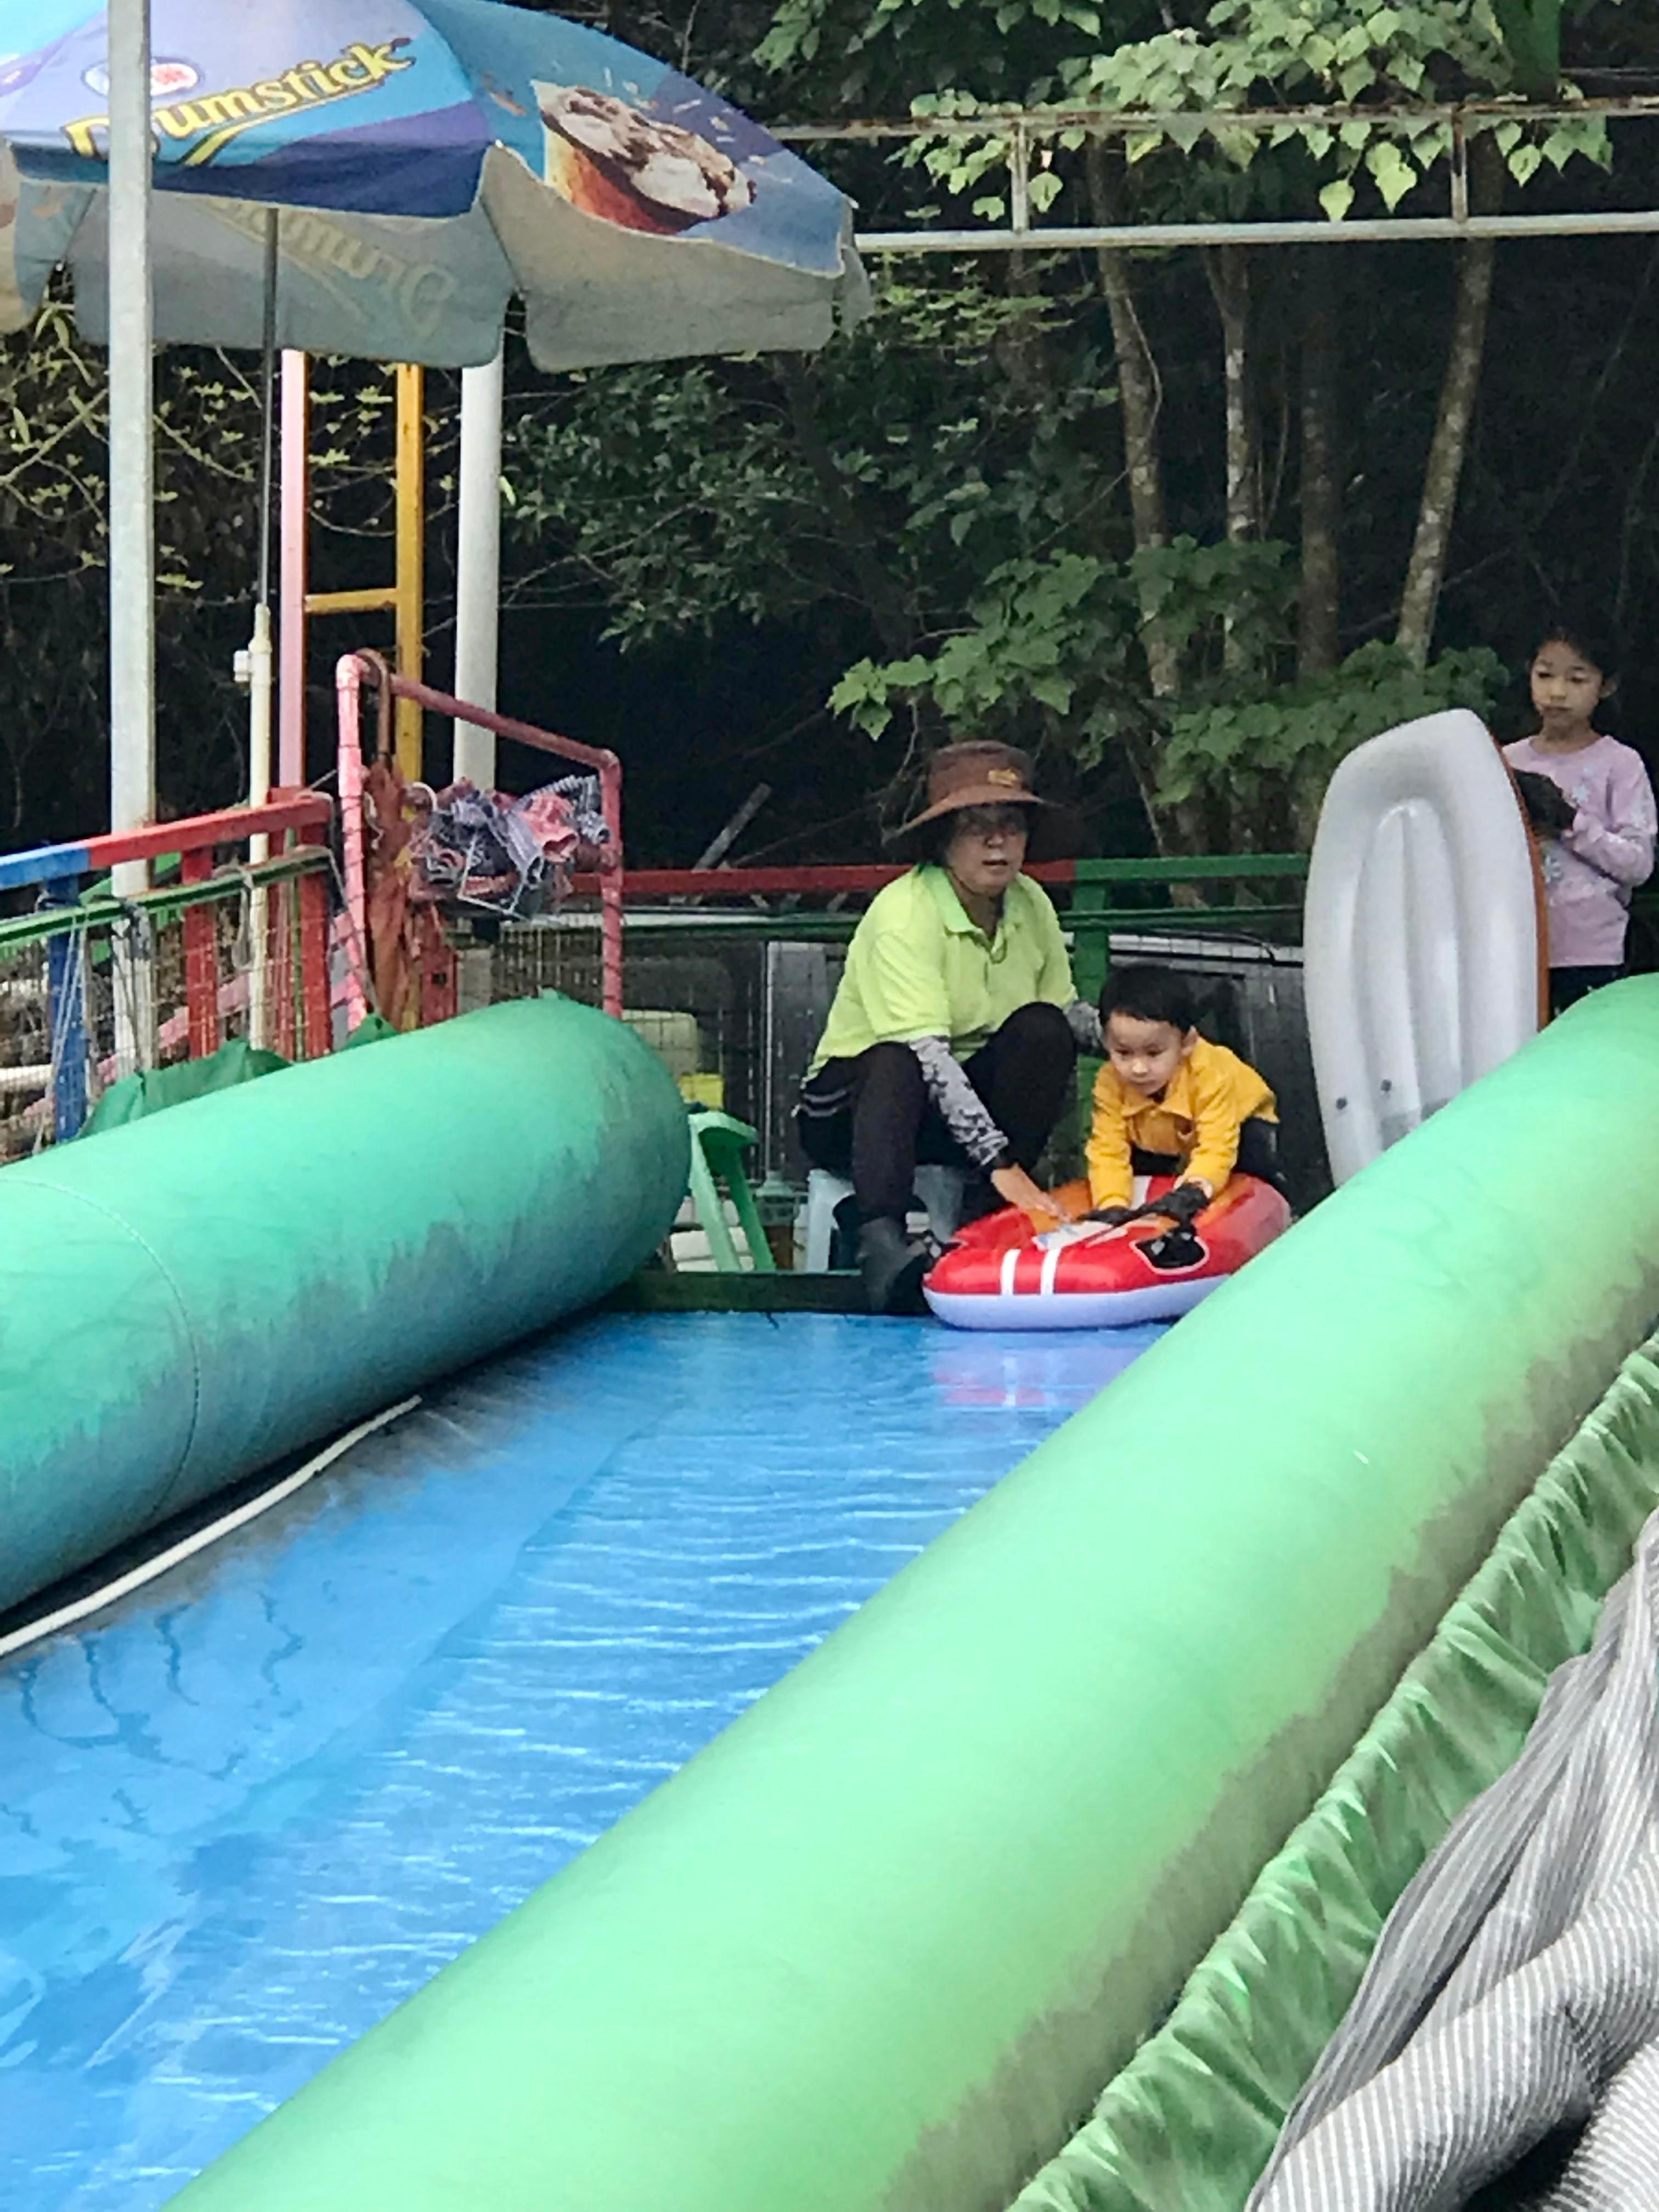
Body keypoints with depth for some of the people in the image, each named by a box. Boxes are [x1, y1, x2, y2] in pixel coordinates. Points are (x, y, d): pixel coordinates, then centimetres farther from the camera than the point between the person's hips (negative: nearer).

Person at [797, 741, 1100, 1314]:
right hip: (854, 1102, -6)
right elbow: (926, 1052, -33)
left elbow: (1066, 1012, 13)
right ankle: (881, 1237, -54)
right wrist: (1003, 1165, -42)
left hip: (967, 1100, 6)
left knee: (1043, 1031, -20)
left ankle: (988, 1220, -18)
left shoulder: (1031, 905, -2)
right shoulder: (904, 913, -23)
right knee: (897, 1063, -38)